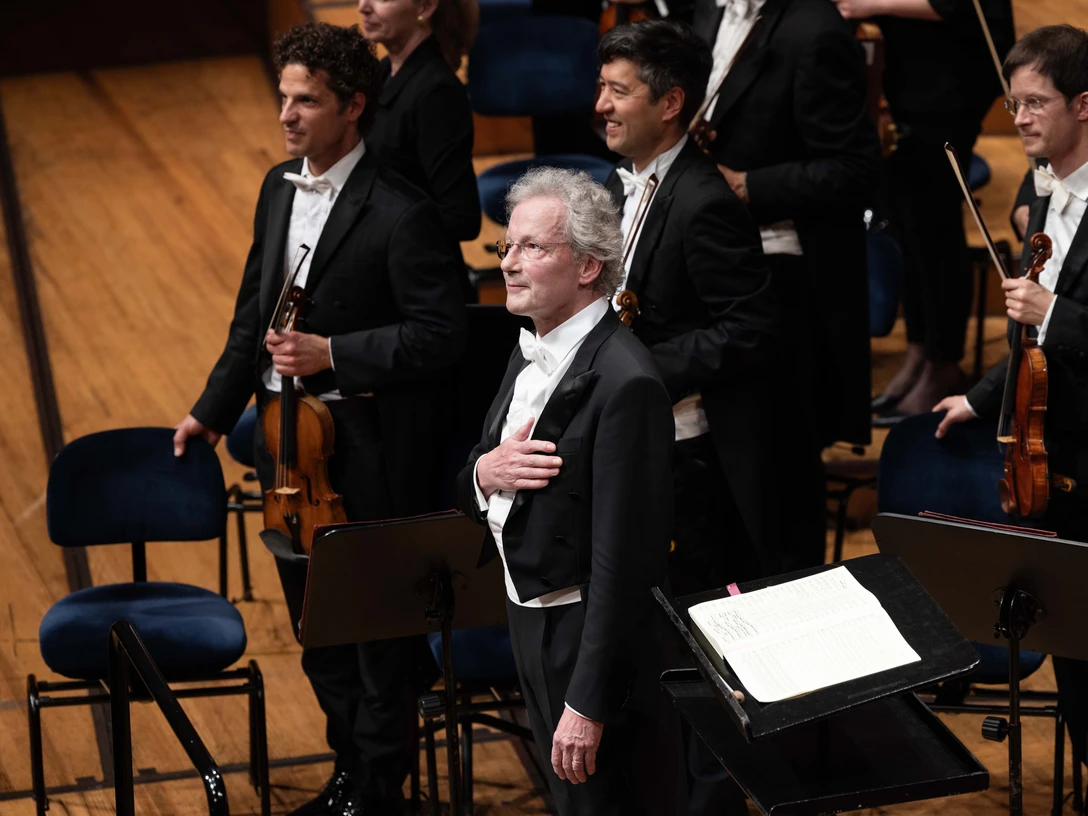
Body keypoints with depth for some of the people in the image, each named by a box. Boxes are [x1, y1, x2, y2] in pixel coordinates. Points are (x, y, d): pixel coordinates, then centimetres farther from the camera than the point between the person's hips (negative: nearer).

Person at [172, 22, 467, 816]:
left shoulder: (400, 213, -19)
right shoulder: (280, 190, 6)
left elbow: (441, 333, -19)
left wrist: (333, 354, -24)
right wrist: (213, 411, 19)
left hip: (371, 453, -8)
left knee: (381, 624, 7)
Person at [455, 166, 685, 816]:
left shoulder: (623, 382, -24)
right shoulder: (532, 353, 7)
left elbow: (624, 559, -25)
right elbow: (469, 494, 14)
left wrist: (589, 704, -25)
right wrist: (485, 472, -12)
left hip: (596, 639, -9)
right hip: (532, 618, 9)